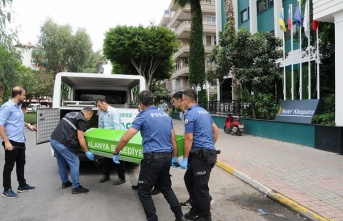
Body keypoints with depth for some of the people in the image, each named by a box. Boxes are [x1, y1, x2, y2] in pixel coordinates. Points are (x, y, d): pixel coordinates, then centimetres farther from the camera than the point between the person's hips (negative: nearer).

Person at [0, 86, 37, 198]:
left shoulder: (18, 106, 11)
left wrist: (28, 125, 20)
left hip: (20, 141, 9)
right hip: (12, 142, -9)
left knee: (21, 164, 18)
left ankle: (22, 185, 31)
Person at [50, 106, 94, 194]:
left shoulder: (71, 114, 21)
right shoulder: (82, 120, -5)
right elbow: (80, 138, -11)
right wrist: (87, 152, -6)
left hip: (53, 140, 9)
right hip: (62, 143, -9)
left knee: (61, 163, 22)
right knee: (74, 163, 0)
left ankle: (65, 182, 35)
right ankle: (76, 187, 5)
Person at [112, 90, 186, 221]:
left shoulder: (143, 116, -6)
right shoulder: (166, 115, 13)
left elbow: (125, 138, -11)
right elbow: (173, 139, 14)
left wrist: (116, 152, 3)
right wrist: (175, 157, 22)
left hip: (152, 158, -7)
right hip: (167, 157, 7)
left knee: (144, 192, 8)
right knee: (166, 188, 25)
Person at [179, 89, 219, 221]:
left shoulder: (190, 114, -14)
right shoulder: (204, 111, 14)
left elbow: (189, 138, -17)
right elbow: (216, 130, 18)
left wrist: (185, 159, -12)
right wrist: (211, 145, 25)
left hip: (201, 155, -10)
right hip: (208, 152, 10)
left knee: (201, 186, 2)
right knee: (189, 179, 20)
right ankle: (196, 209, 29)